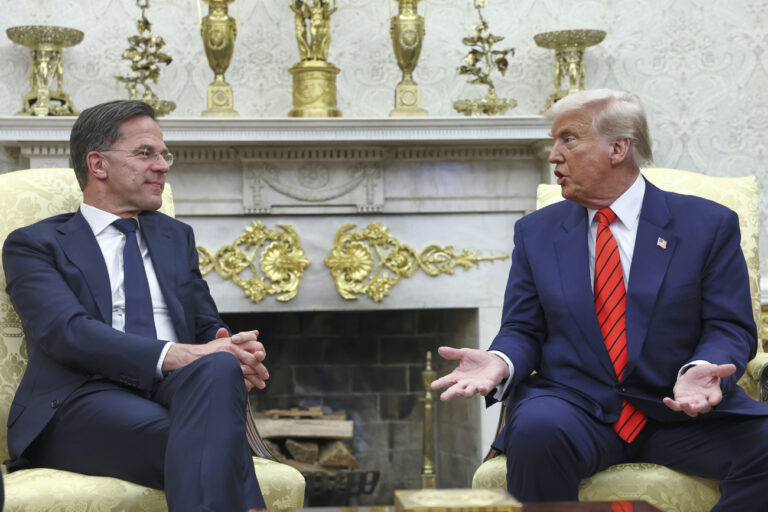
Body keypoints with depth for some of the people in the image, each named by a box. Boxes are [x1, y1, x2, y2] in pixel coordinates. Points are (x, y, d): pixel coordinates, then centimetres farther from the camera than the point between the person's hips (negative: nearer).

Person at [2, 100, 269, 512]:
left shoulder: (176, 236, 28)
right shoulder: (34, 245, 11)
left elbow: (209, 330, 20)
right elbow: (68, 332, -8)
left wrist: (234, 357, -8)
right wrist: (177, 355, -22)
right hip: (88, 398, -4)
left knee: (219, 367, -35)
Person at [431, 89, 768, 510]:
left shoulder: (709, 225, 6)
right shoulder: (536, 232, 14)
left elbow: (730, 328, 2)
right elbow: (523, 329, 10)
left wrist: (702, 372, -21)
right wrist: (499, 362, -14)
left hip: (681, 412, 0)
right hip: (575, 406, 1)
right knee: (534, 432, -35)